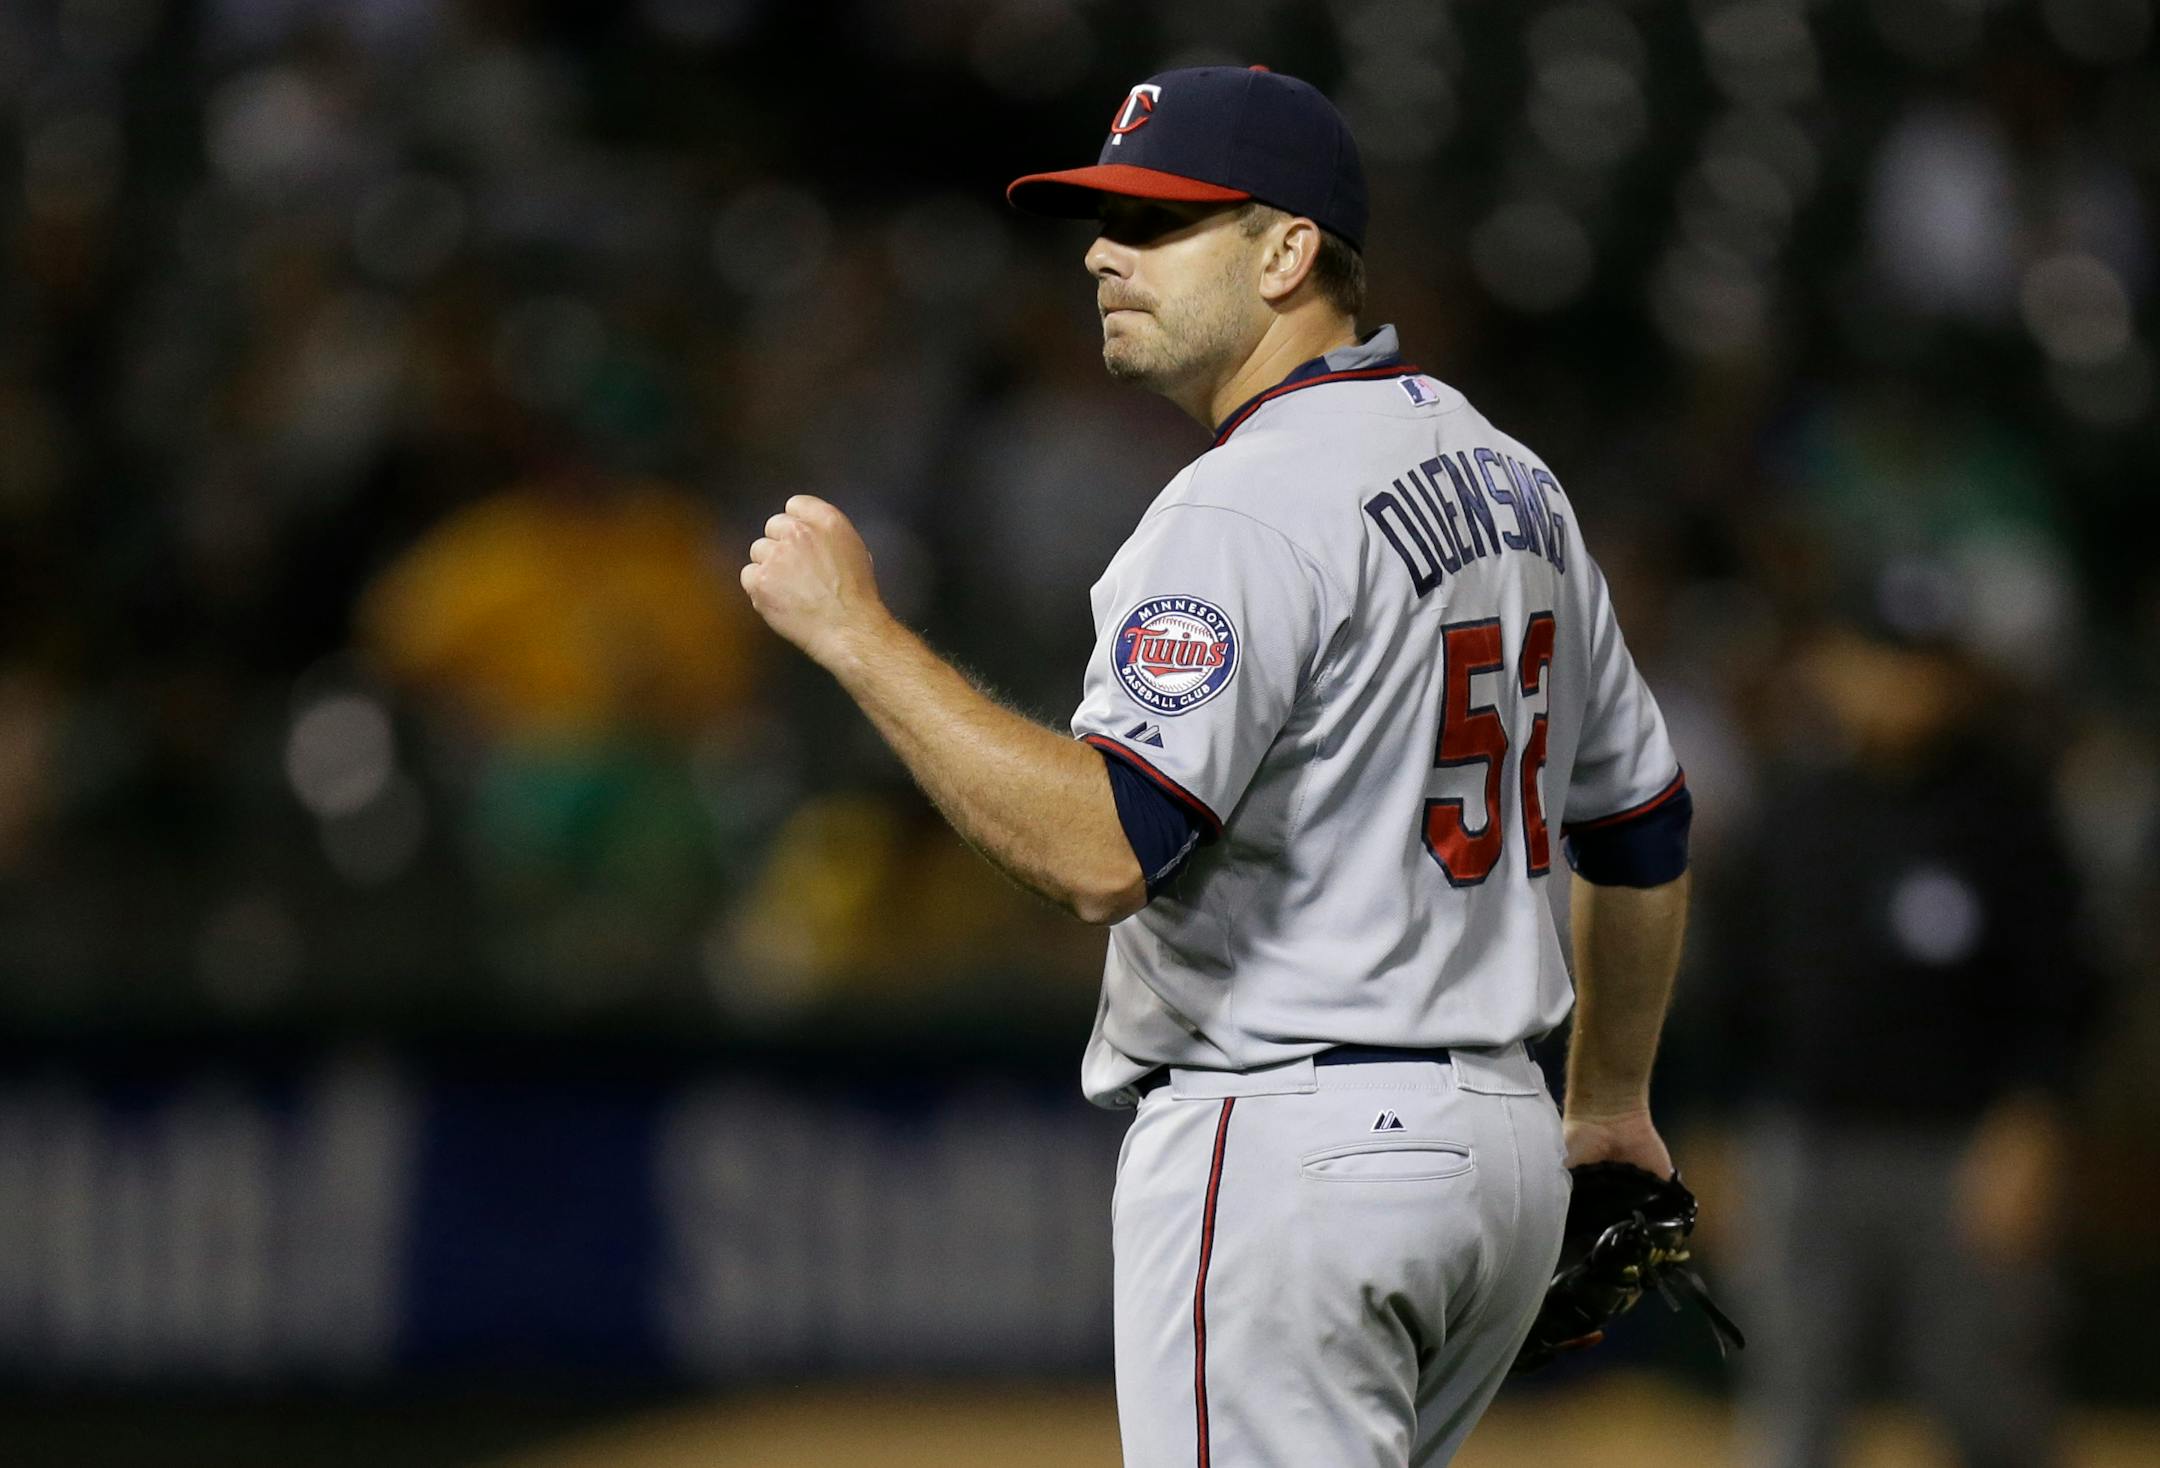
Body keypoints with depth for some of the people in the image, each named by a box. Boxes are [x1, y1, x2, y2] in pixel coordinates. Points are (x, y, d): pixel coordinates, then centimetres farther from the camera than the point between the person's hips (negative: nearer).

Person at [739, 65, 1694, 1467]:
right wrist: (1612, 1103, 34)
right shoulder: (1511, 481, 14)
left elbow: (1106, 850, -27)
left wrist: (854, 629, -21)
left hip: (1287, 1143, -10)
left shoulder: (1250, 509, -16)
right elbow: (1643, 826, 22)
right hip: (1503, 1144, 10)